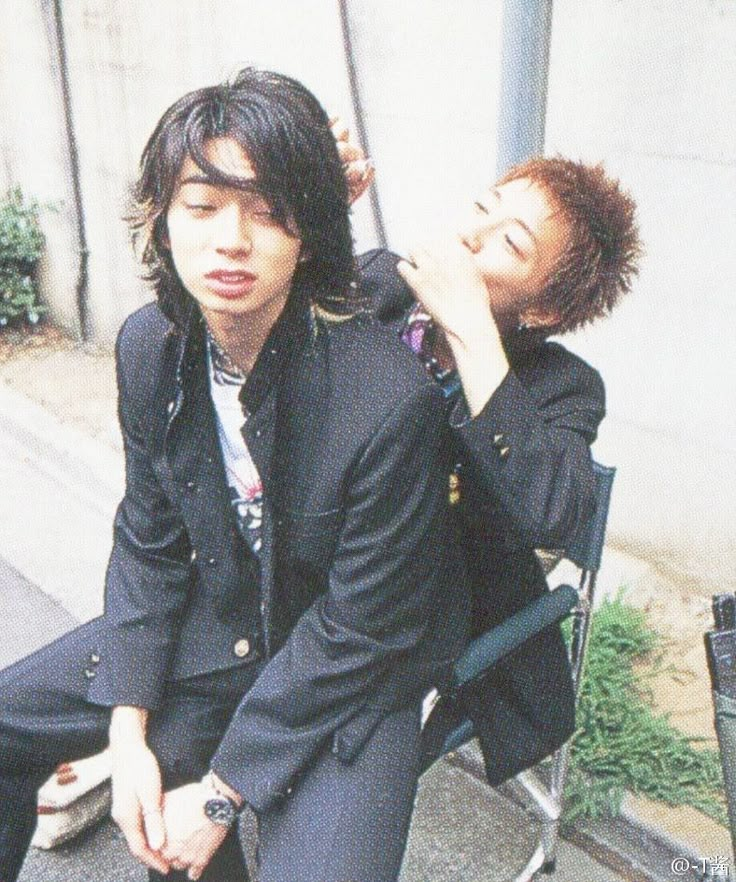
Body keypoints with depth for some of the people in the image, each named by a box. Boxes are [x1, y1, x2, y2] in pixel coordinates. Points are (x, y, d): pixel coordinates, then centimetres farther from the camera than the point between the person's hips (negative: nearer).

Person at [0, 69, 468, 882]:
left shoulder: (392, 400, -30)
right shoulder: (148, 346, -11)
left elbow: (359, 631, -21)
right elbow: (147, 545, 1)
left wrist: (220, 792, -14)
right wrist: (128, 730, -5)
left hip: (350, 673, -5)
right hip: (210, 625, 5)